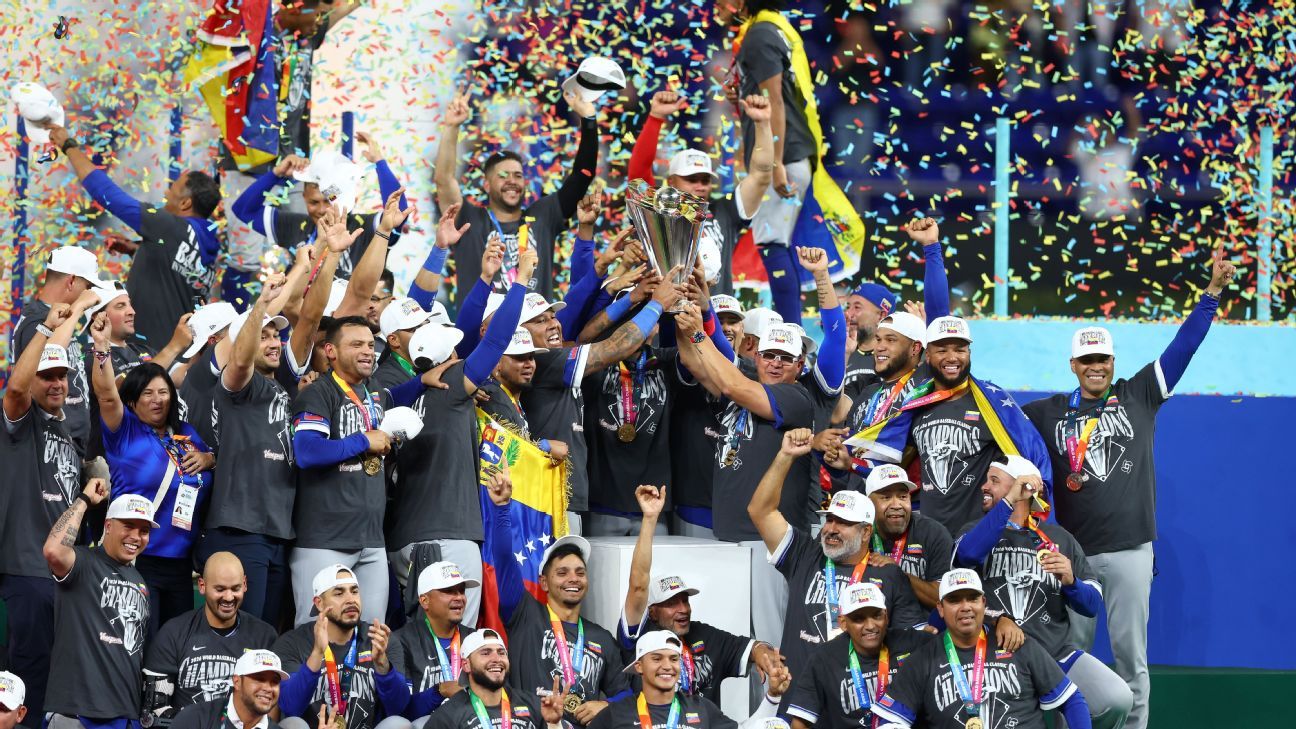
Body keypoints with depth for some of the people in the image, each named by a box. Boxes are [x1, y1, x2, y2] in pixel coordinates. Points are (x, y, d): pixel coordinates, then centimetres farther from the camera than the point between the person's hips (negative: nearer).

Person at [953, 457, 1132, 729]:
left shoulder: (1059, 538, 16)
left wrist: (1070, 581, -9)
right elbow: (968, 554, -14)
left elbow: (1093, 605, 13)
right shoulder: (976, 531, 13)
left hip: (1056, 653, 2)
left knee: (1117, 700, -21)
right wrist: (1009, 501, -16)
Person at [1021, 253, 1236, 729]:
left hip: (1130, 550, -1)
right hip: (1074, 553, 1)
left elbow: (1183, 346, 3)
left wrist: (1212, 292, -6)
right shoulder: (1051, 413, 10)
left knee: (1130, 651, 1)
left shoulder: (1139, 396, 7)